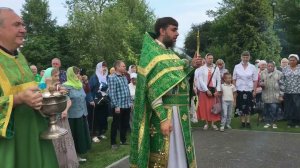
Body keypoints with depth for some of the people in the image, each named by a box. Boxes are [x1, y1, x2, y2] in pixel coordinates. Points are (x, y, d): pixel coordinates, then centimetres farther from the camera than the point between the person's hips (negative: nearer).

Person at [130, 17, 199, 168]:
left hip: (180, 111, 8)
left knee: (179, 151, 15)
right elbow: (152, 90, -17)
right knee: (162, 155, 2)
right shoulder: (151, 52, -11)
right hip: (164, 112, -8)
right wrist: (163, 118, -22)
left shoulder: (170, 52, 13)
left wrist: (189, 64, 7)